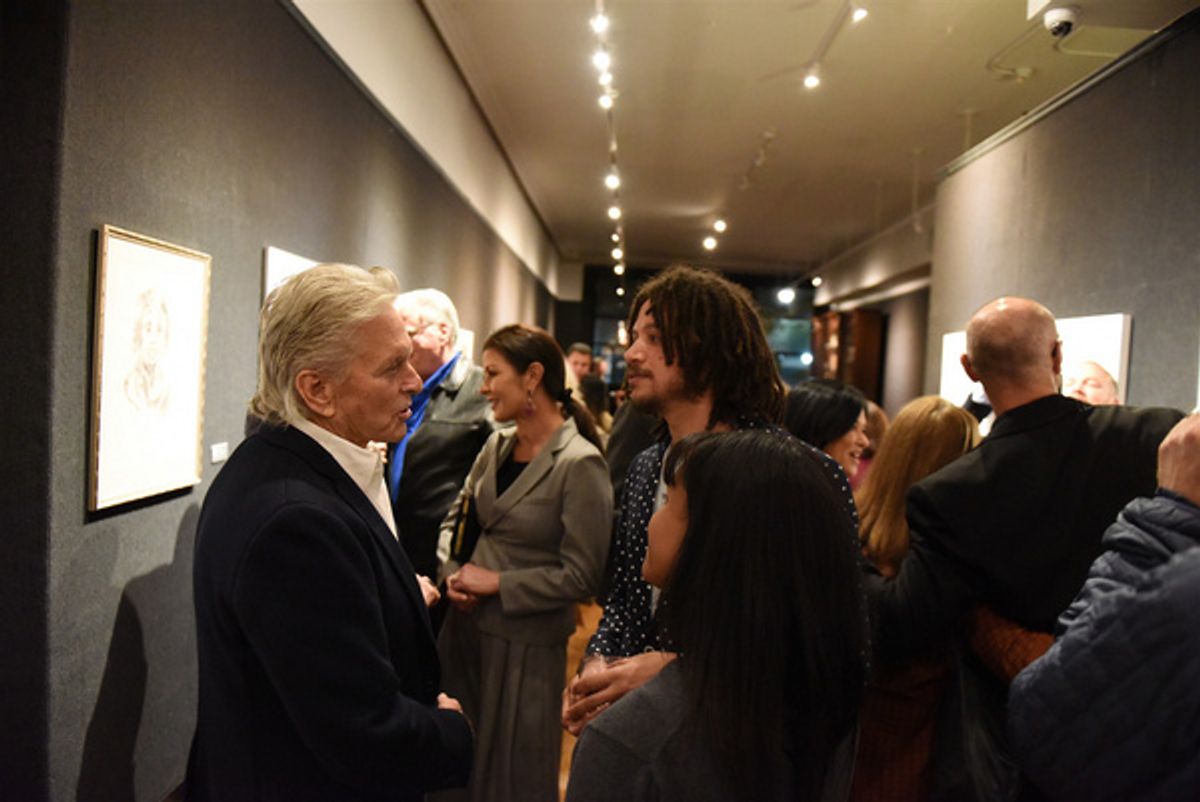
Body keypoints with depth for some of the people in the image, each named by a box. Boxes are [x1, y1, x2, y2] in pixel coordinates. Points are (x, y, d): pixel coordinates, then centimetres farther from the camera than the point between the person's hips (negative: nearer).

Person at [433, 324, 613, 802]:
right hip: (465, 626, 7)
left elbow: (582, 577, -19)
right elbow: (455, 522, 12)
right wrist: (453, 574, -6)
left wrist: (497, 583, -16)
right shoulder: (497, 446, 3)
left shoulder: (579, 464, -19)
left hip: (525, 644, -6)